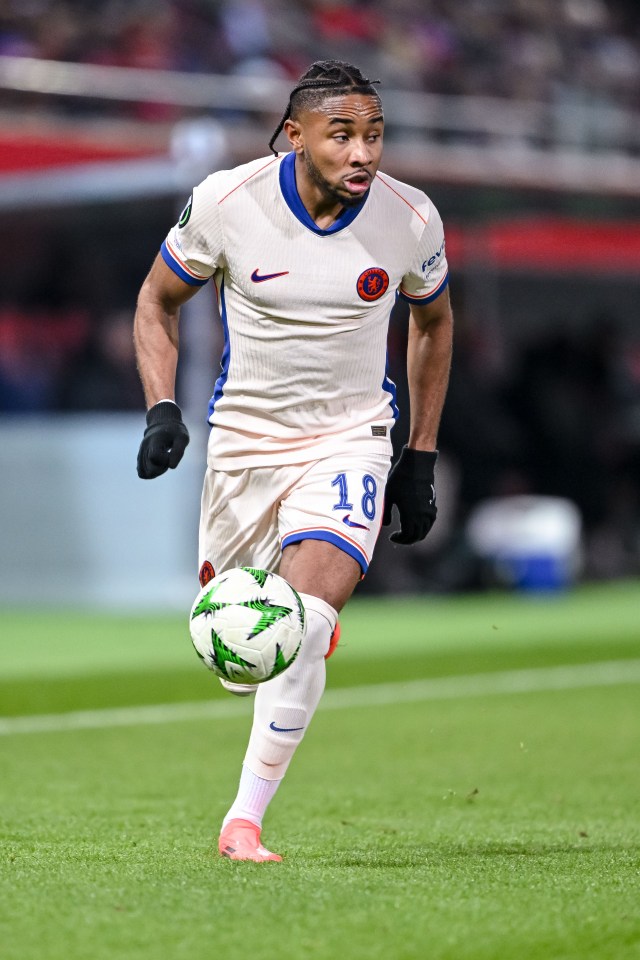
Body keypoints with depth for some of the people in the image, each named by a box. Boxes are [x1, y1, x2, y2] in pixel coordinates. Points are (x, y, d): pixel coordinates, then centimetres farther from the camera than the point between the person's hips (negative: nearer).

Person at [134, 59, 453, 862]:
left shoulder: (410, 219, -11)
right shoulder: (224, 202, -15)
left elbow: (433, 322, 9)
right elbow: (157, 301, 2)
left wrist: (421, 460, 8)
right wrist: (161, 408, -13)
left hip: (350, 441, -1)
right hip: (243, 440, 1)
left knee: (303, 627, -23)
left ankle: (244, 819, -12)